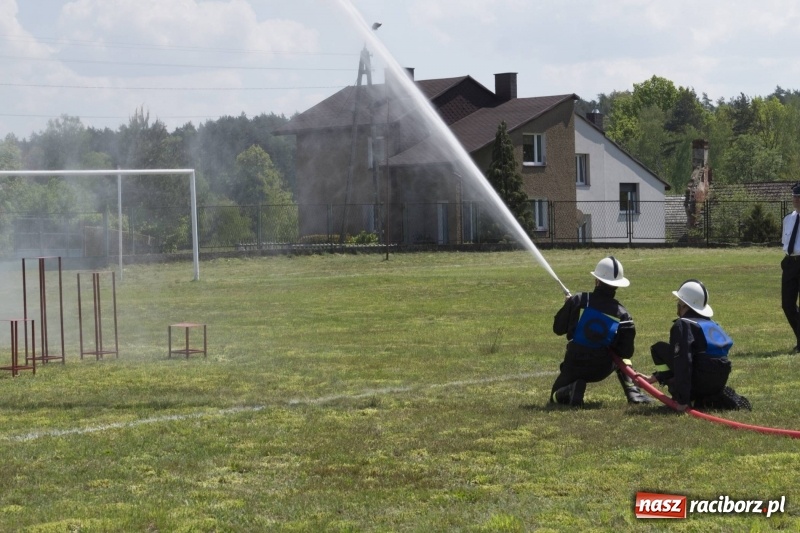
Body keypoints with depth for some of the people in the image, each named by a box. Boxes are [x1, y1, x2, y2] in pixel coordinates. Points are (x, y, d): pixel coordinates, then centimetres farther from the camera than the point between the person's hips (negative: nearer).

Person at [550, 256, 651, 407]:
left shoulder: (577, 301, -12)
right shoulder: (622, 314, -7)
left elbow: (558, 329, -2)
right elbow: (626, 352, -5)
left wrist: (568, 306, 15)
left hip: (574, 366, -2)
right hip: (602, 370, 2)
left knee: (556, 397, 21)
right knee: (622, 359, 35)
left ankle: (574, 389, -13)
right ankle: (633, 393, 16)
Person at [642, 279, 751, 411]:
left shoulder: (682, 325, -7)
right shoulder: (711, 324, 19)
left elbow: (682, 362, -18)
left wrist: (682, 399, -20)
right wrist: (655, 378, 25)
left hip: (700, 380, -7)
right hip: (719, 383, 7)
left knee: (659, 349, 6)